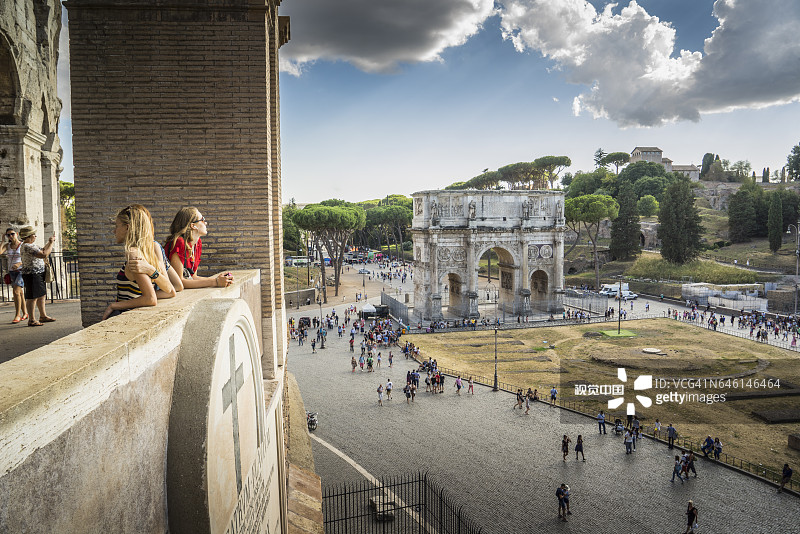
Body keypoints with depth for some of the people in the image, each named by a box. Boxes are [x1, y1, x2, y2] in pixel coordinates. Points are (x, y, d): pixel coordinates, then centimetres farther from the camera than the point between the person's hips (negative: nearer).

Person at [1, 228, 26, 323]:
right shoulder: (7, 245, 8)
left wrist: (19, 264, -27)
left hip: (21, 271, -6)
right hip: (12, 272, 6)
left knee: (16, 291, -18)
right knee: (20, 293, 10)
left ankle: (17, 315, -15)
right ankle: (24, 314, 20)